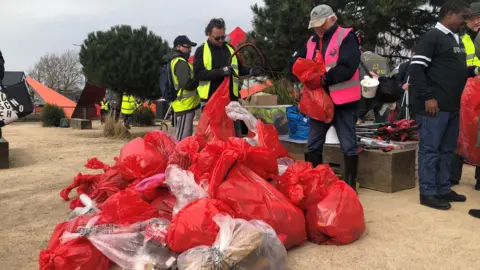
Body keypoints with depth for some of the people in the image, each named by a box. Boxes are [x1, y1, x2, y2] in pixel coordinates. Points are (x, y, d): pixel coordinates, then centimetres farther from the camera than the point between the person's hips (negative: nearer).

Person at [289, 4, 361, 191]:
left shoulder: (346, 37, -7)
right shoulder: (311, 42, 12)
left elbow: (347, 68, -19)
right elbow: (294, 63, 11)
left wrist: (324, 77, -20)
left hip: (343, 101, -6)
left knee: (348, 146, 4)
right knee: (313, 145, 10)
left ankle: (350, 186, 15)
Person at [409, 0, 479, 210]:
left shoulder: (456, 40, 19)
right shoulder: (433, 36, -8)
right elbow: (416, 69, -15)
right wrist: (428, 98, -19)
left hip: (452, 106, 9)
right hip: (434, 105, -9)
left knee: (447, 150, 13)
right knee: (430, 150, -3)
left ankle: (443, 189, 24)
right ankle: (428, 193, 5)